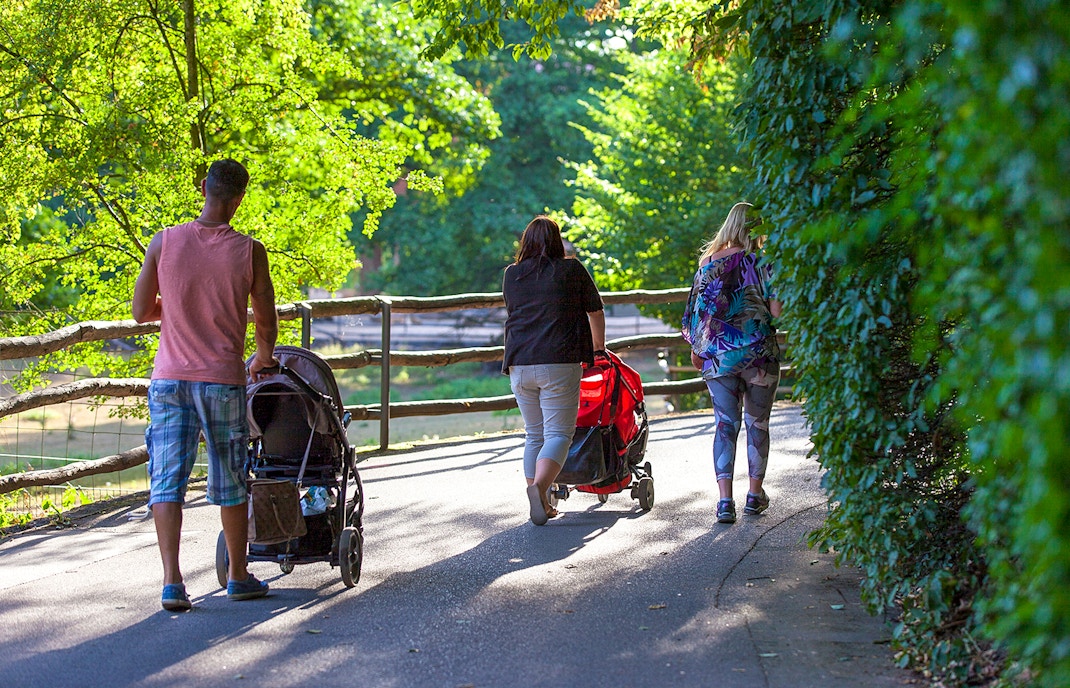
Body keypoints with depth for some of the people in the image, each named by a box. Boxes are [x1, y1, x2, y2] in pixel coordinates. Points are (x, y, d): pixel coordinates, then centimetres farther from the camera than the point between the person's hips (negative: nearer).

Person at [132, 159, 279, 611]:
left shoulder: (163, 243, -3)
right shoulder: (249, 251, -7)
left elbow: (141, 311, 4)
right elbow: (266, 323, 2)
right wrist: (263, 357, 24)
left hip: (169, 378, 1)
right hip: (222, 378, -1)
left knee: (166, 480, 0)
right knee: (231, 483, 12)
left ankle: (172, 582, -12)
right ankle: (238, 577, 25)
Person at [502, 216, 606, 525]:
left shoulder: (511, 275, 11)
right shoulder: (572, 270, 1)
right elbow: (595, 312, 12)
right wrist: (598, 346, 30)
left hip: (519, 364, 4)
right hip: (559, 363, -4)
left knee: (533, 434, 13)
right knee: (558, 433, -3)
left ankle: (541, 505, 12)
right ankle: (539, 485, -27)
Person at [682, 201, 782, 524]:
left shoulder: (708, 263, 4)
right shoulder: (761, 262, -7)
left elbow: (695, 310, 8)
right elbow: (776, 310, -14)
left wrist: (695, 349, 20)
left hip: (717, 356, 3)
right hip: (758, 353, -2)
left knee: (726, 424, 4)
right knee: (757, 423, 12)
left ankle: (725, 499, -8)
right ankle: (755, 494, 20)